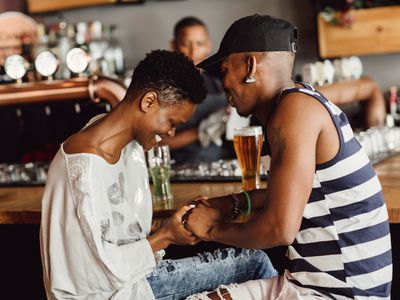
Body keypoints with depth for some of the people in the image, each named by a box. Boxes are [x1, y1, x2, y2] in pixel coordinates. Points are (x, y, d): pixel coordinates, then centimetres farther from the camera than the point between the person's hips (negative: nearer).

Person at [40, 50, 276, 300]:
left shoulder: (132, 146, 3)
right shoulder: (83, 169, -26)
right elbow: (104, 271, -24)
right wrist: (167, 236, -14)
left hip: (131, 276, 9)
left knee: (255, 261, 8)